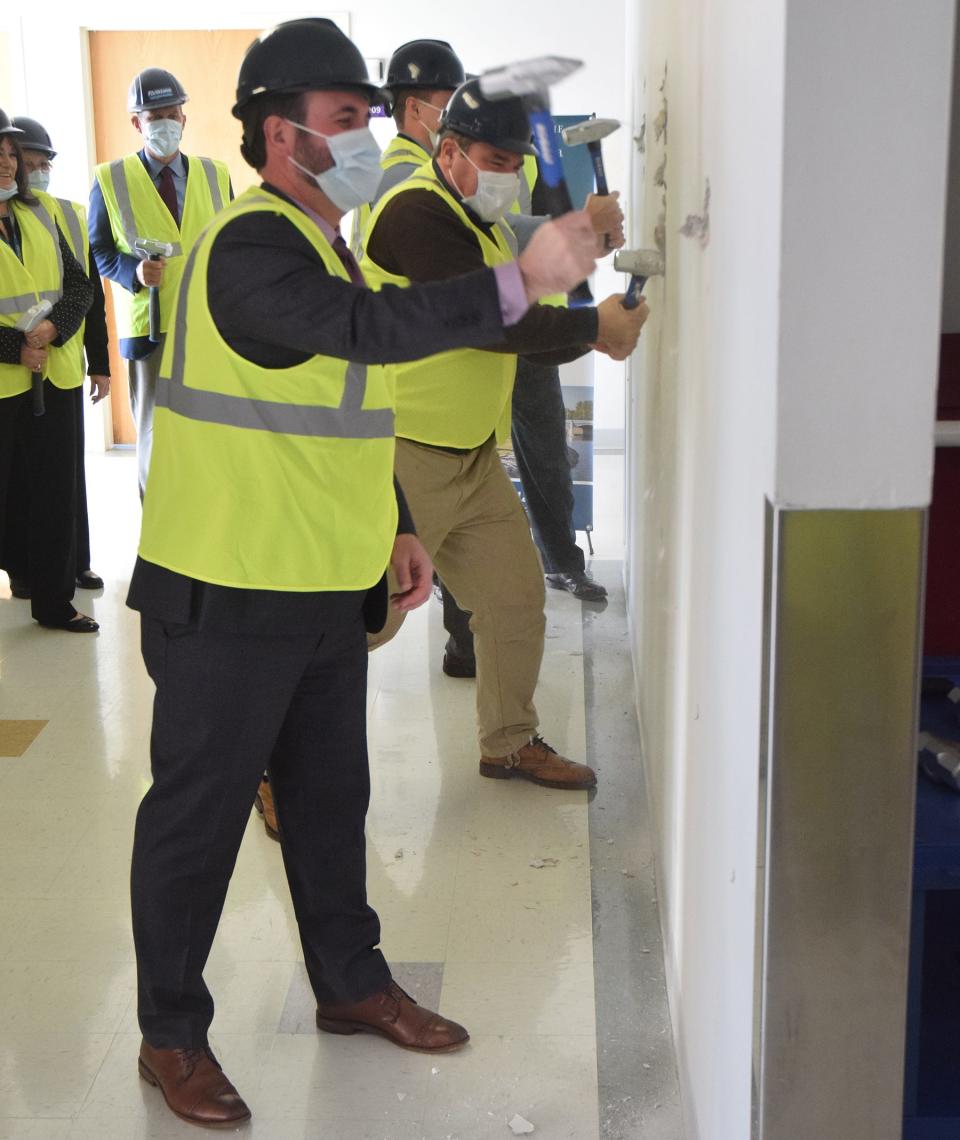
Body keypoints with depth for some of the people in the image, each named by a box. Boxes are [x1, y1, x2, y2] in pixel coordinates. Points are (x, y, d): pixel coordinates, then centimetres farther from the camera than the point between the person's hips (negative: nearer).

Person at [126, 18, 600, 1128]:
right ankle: (171, 1035, 21)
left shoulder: (323, 245, 16)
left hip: (327, 593, 10)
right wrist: (520, 280, -36)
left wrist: (396, 530, 16)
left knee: (330, 792, 20)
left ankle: (350, 982, 38)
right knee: (197, 812, 4)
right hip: (228, 595, -9)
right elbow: (370, 327, -34)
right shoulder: (249, 246, -17)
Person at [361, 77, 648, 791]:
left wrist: (594, 335, 4)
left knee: (515, 596, 12)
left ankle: (510, 743, 28)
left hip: (474, 456, 9)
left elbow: (522, 331, 20)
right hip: (405, 459, -9)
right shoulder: (416, 212, -14)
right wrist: (592, 325, -13)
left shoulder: (486, 225, 17)